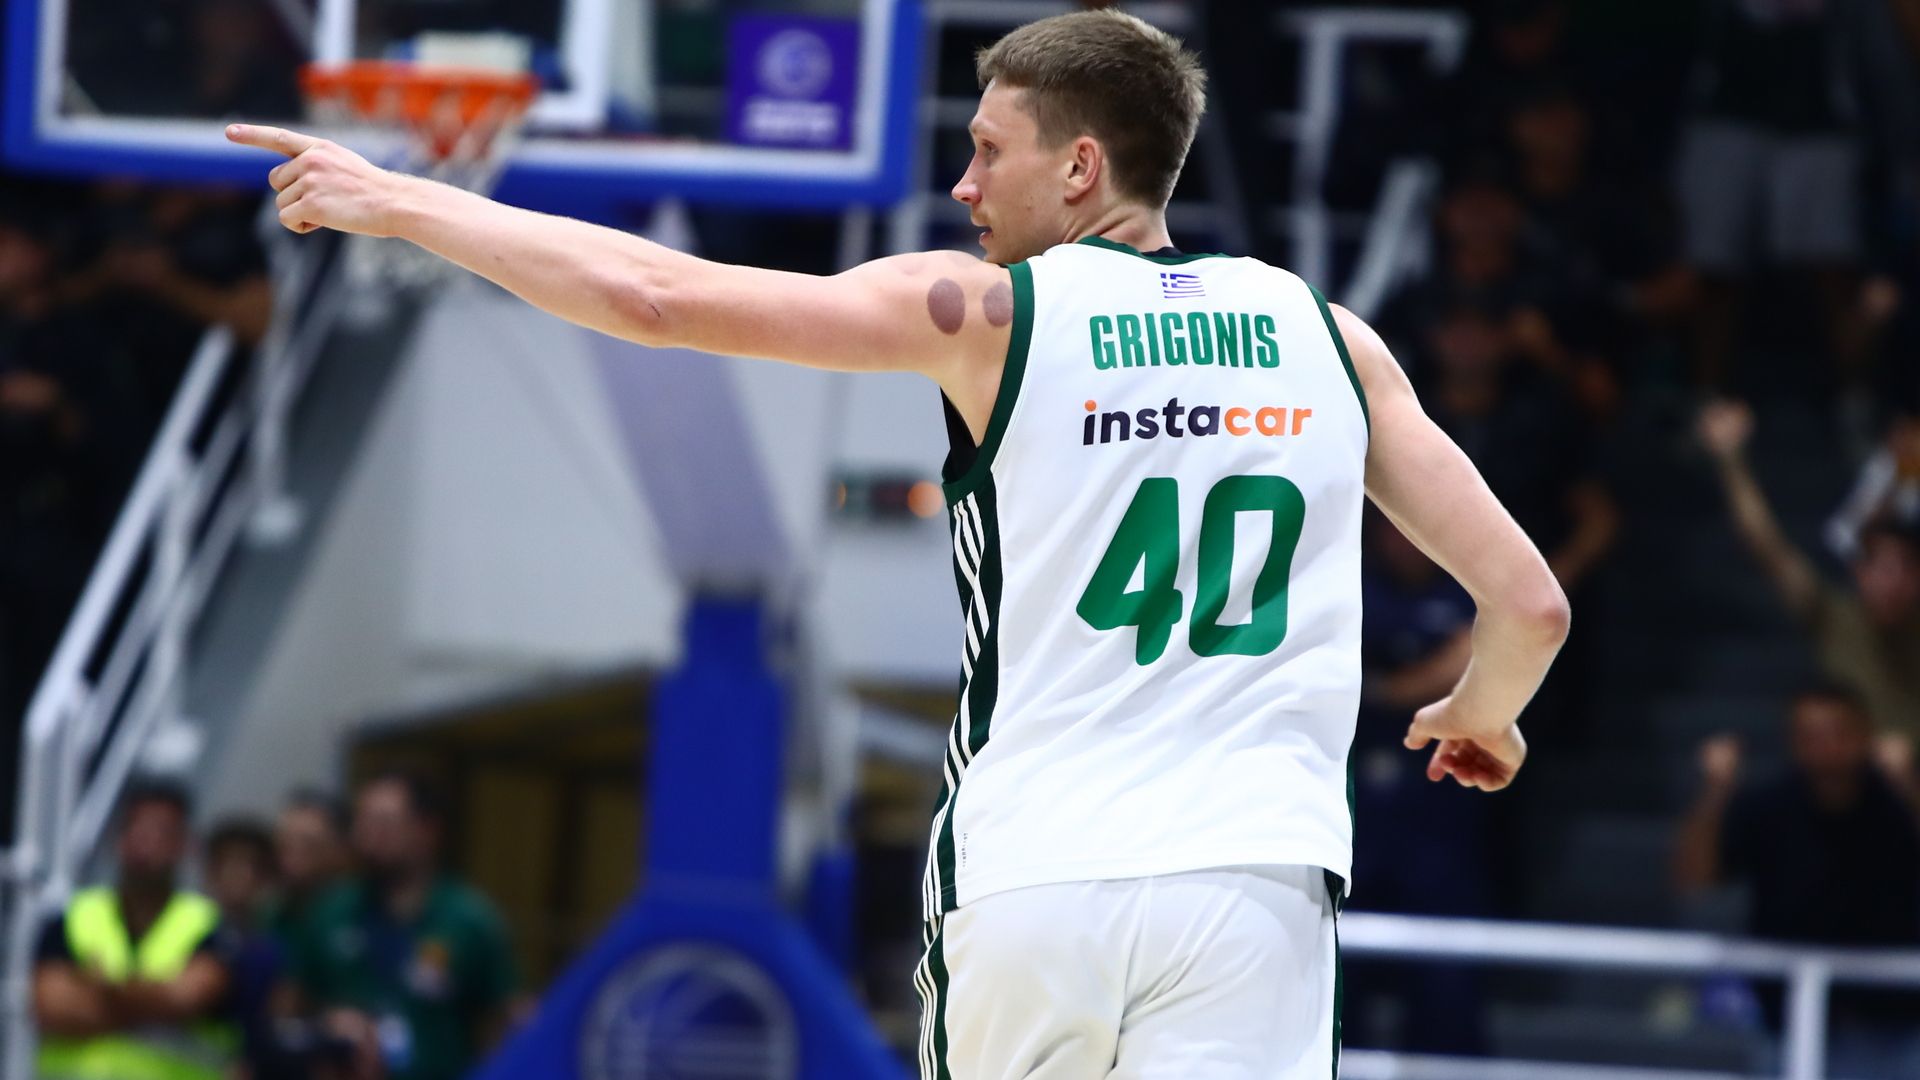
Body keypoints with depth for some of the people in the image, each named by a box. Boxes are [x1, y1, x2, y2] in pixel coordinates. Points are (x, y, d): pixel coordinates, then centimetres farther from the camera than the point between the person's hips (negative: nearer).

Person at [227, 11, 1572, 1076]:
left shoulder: (986, 312, 1)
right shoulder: (1326, 337, 10)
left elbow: (654, 297, -3)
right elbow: (1533, 608, 9)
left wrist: (394, 201, 7)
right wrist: (1480, 716, 32)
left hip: (1030, 888, -1)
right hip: (1250, 888, 1)